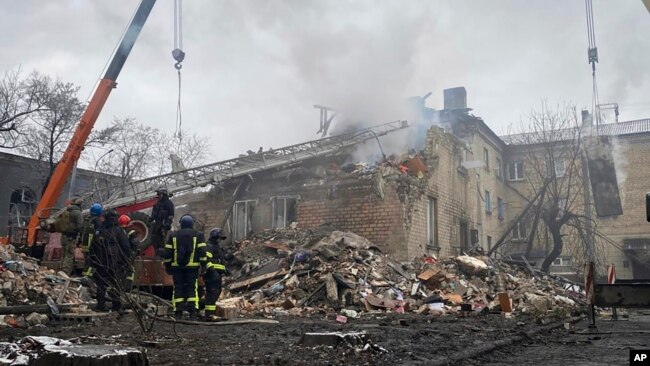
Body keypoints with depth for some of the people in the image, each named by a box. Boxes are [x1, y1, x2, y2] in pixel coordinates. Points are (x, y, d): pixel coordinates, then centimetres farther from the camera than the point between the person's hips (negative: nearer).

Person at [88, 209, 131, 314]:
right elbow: (126, 248, -8)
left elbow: (93, 249, 13)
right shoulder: (118, 231, -6)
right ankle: (117, 306, -1)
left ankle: (100, 306, 13)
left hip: (101, 264, 4)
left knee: (101, 285, 12)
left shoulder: (99, 233, 8)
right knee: (116, 285, 0)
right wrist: (126, 261, 3)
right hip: (116, 265, -4)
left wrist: (94, 263, 21)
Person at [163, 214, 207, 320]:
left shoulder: (173, 235, 9)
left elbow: (167, 252, 7)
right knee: (192, 289, 1)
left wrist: (167, 266, 14)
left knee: (178, 289, 5)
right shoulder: (198, 235, 3)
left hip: (177, 267, 1)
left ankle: (178, 313, 4)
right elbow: (202, 252, -3)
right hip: (192, 267, -1)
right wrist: (203, 265, 0)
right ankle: (192, 313, -5)